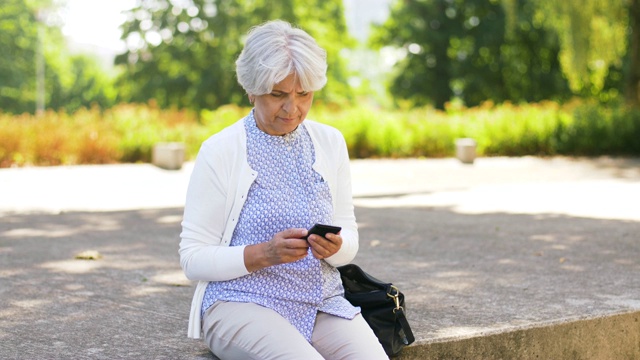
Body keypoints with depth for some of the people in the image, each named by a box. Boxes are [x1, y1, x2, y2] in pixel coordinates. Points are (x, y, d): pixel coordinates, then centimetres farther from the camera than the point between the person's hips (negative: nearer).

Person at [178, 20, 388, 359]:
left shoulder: (330, 143, 7)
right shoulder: (219, 152, -6)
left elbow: (350, 239, 11)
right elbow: (193, 258, -6)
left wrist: (335, 247, -13)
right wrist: (263, 254, -22)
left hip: (321, 301, 4)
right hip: (241, 300, -4)